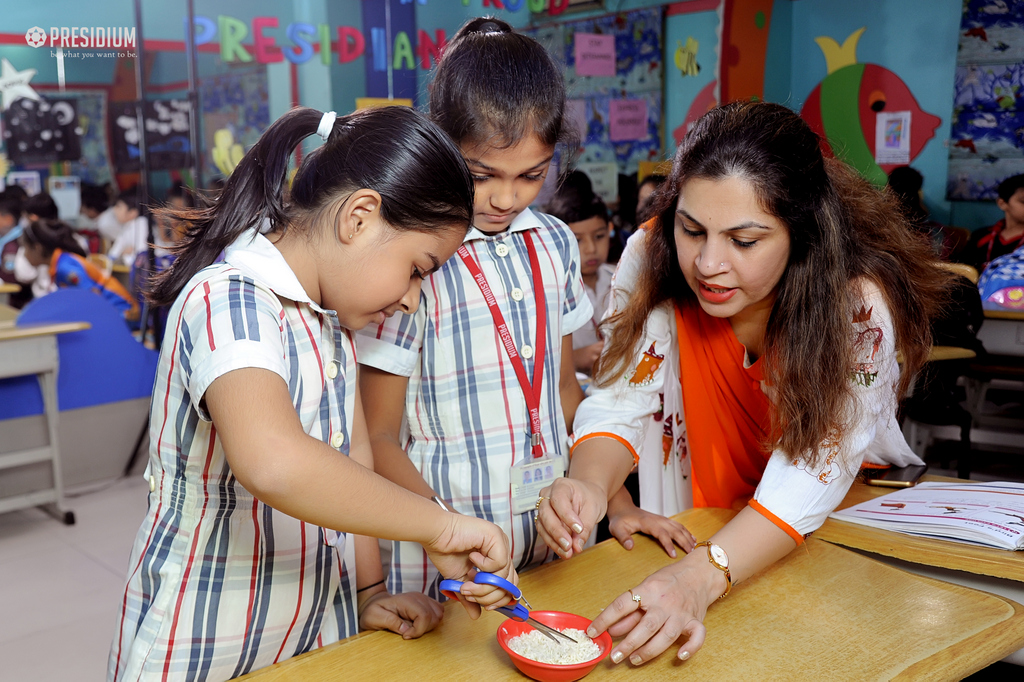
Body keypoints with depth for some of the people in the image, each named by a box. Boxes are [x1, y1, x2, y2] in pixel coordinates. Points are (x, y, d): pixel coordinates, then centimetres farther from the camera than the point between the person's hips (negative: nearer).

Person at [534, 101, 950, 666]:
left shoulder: (860, 305, -24)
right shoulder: (652, 257, -17)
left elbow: (811, 472, -28)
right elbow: (620, 402, -14)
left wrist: (701, 578, -43)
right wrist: (589, 486, -35)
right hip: (694, 521, 1)